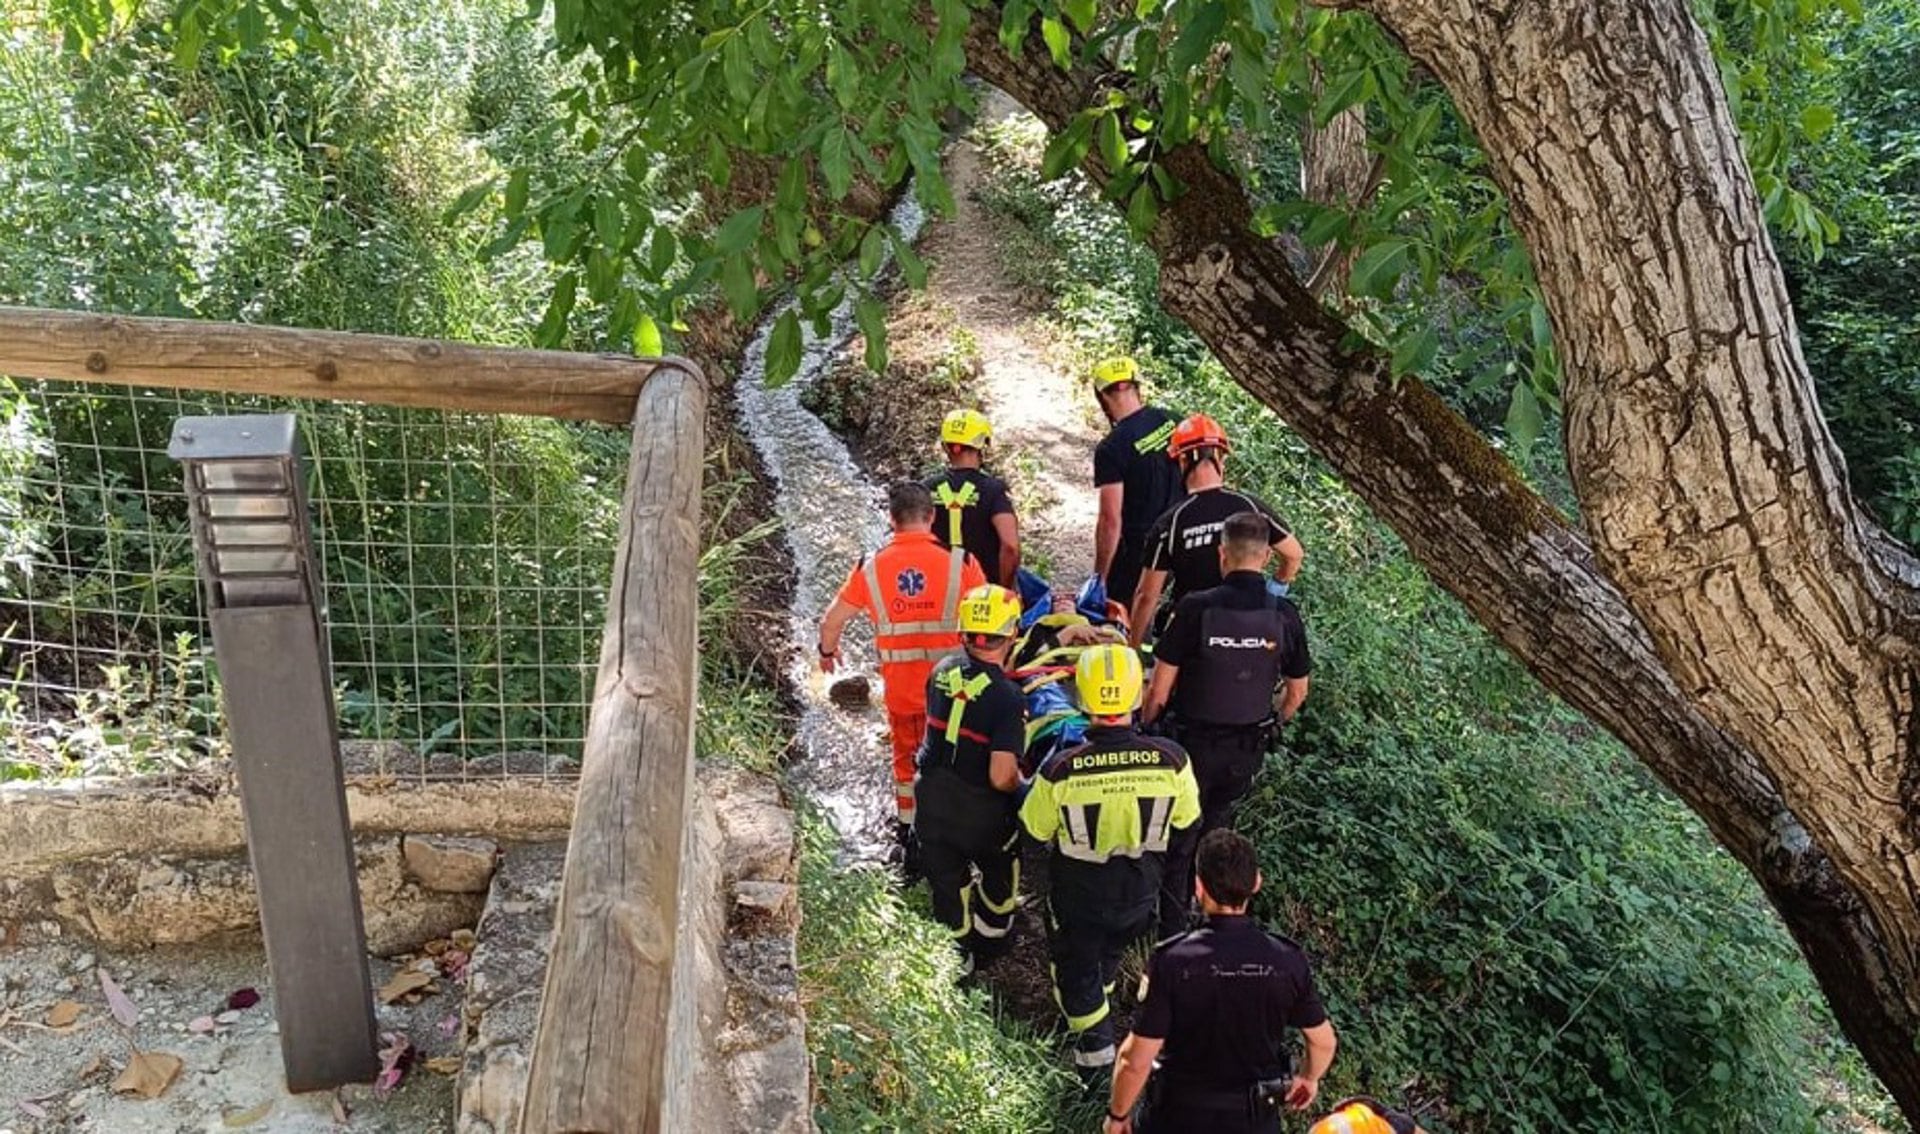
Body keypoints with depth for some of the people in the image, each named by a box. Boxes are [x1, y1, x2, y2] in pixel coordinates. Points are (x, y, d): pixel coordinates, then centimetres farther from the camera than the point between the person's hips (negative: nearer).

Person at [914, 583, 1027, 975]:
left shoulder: (943, 670, -9)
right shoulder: (1008, 698, -26)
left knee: (947, 881, 20)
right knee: (999, 870, 26)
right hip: (981, 811, -4)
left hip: (933, 801, 4)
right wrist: (1020, 784, -7)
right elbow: (1002, 777, -28)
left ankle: (956, 955, 34)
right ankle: (991, 937, 45)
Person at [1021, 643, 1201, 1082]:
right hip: (1140, 892, 3)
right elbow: (1185, 817, -8)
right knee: (1110, 954, 33)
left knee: (1076, 968, 24)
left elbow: (1037, 829, -13)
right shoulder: (1171, 760, -29)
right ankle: (1098, 1002, 58)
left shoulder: (1060, 770, -33)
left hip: (1079, 895, -3)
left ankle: (1095, 1052, 33)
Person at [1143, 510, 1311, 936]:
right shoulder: (1284, 615, -11)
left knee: (1178, 838, 14)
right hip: (1249, 749, 4)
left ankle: (1171, 932, 23)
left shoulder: (1195, 609, -22)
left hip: (1192, 742, -3)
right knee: (1216, 825, 27)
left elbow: (1160, 690, -16)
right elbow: (1296, 692, 2)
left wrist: (1146, 725, 4)